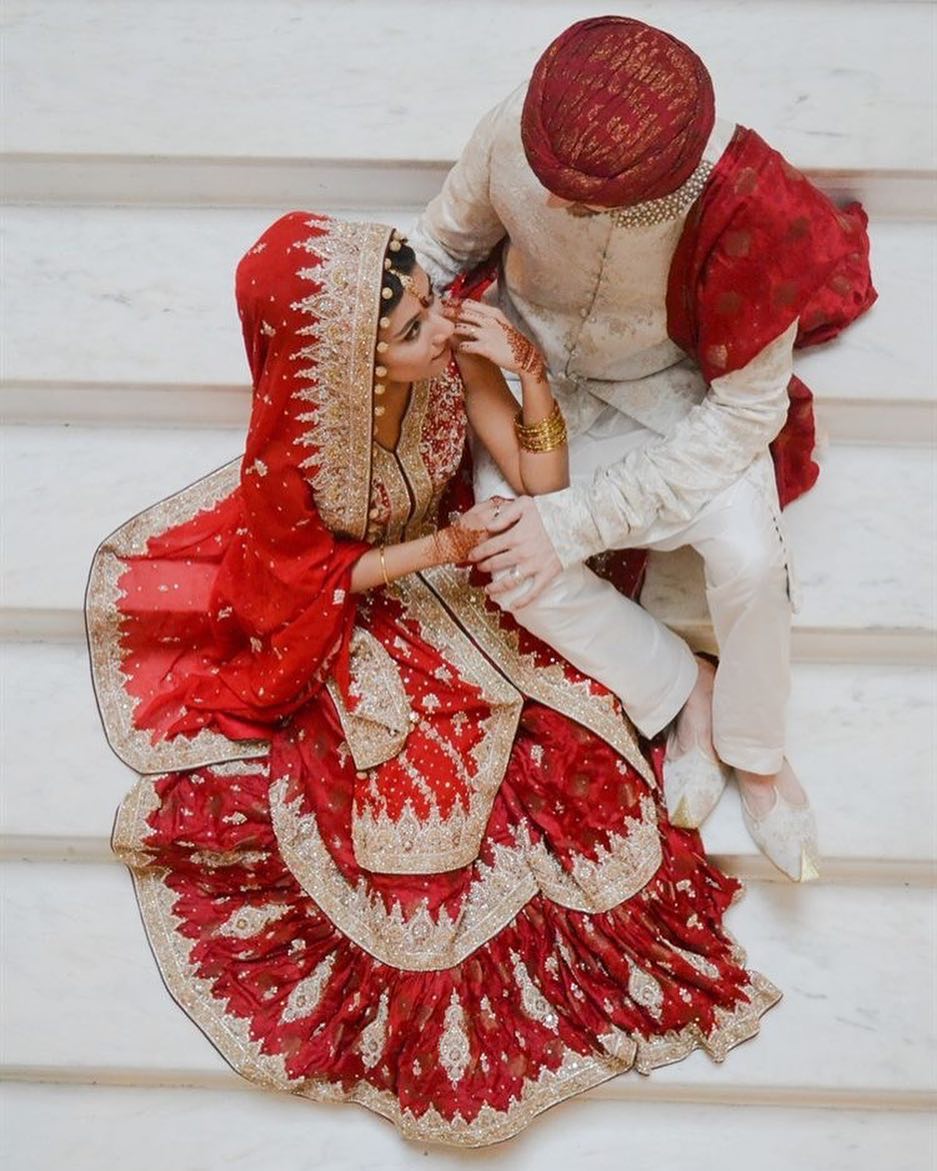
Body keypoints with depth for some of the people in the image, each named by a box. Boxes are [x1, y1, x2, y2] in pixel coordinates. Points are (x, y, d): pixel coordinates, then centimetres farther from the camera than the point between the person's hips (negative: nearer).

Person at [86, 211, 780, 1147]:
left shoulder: (449, 352, -23)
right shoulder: (296, 437, -32)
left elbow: (541, 481, -16)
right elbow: (304, 577, -16)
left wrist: (531, 371, -33)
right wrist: (441, 549, -26)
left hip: (448, 571, 4)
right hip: (344, 616, -4)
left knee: (575, 732, -10)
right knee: (419, 789, -15)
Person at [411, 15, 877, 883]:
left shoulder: (744, 208, -34)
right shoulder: (513, 135, -27)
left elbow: (746, 408, -25)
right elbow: (442, 244, -4)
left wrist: (583, 520, -30)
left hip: (670, 386, -2)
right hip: (532, 366, 2)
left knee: (748, 554, -27)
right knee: (519, 571, -23)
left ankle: (754, 753, 3)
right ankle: (683, 689, 4)